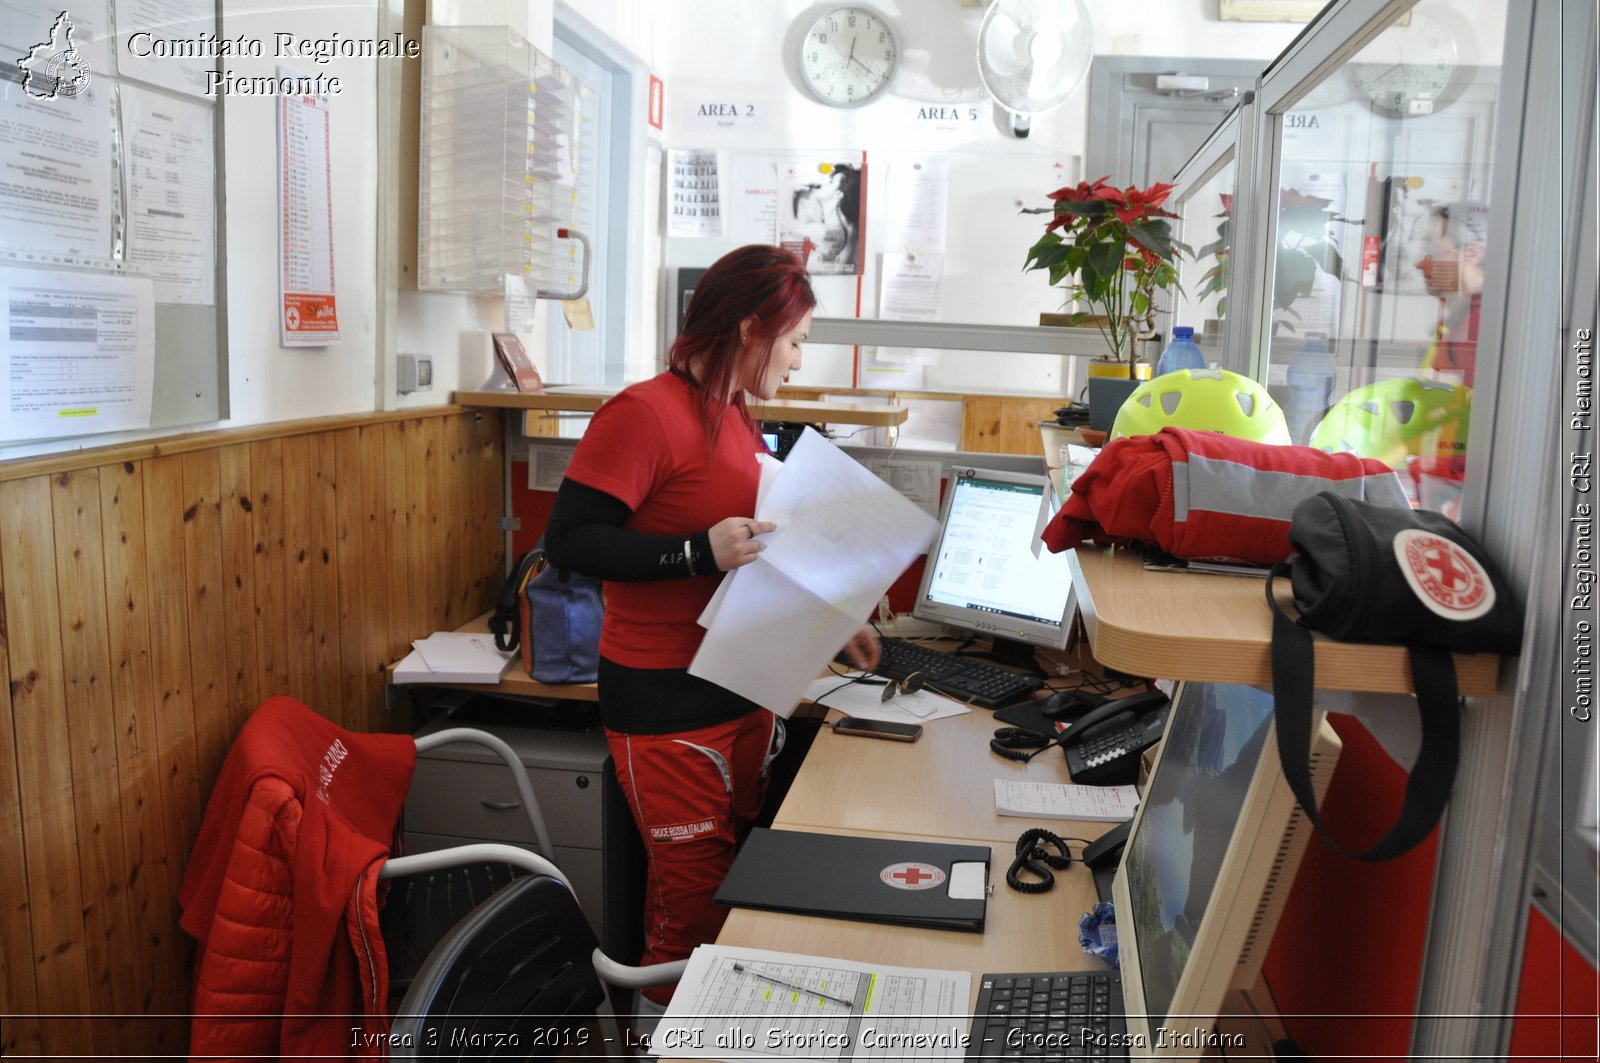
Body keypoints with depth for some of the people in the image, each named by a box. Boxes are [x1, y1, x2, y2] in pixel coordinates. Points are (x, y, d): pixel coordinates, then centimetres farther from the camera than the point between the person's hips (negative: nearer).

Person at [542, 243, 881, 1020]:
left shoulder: (736, 421, 11)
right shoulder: (645, 414, -16)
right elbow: (568, 541, -20)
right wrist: (700, 552, -29)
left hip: (743, 689, 9)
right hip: (668, 704, -9)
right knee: (695, 905, 1)